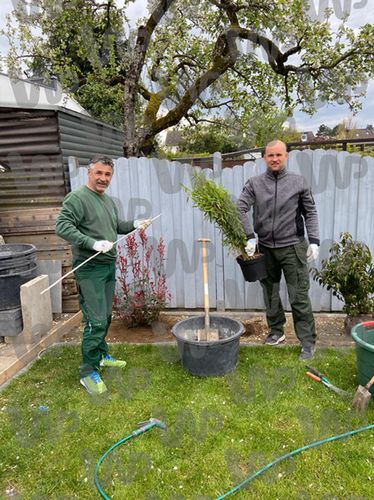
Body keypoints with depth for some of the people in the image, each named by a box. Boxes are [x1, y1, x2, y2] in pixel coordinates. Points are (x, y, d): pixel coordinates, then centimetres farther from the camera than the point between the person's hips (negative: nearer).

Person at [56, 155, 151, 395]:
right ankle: (89, 371, 7)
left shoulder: (109, 200, 16)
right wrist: (93, 243, -27)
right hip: (89, 269, -8)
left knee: (106, 317, 18)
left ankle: (101, 355, 36)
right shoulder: (78, 197, -11)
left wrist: (134, 224, 10)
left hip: (109, 266, 9)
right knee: (96, 321, -8)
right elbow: (62, 226, -20)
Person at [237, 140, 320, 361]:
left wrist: (314, 241, -5)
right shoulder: (254, 183, 1)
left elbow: (310, 213, 3)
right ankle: (276, 331, 32)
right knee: (270, 294, 14)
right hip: (265, 247, 2)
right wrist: (249, 237, -15)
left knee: (299, 297, 0)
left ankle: (308, 342, 12)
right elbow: (241, 209, -6)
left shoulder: (298, 181, 1)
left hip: (292, 247, -2)